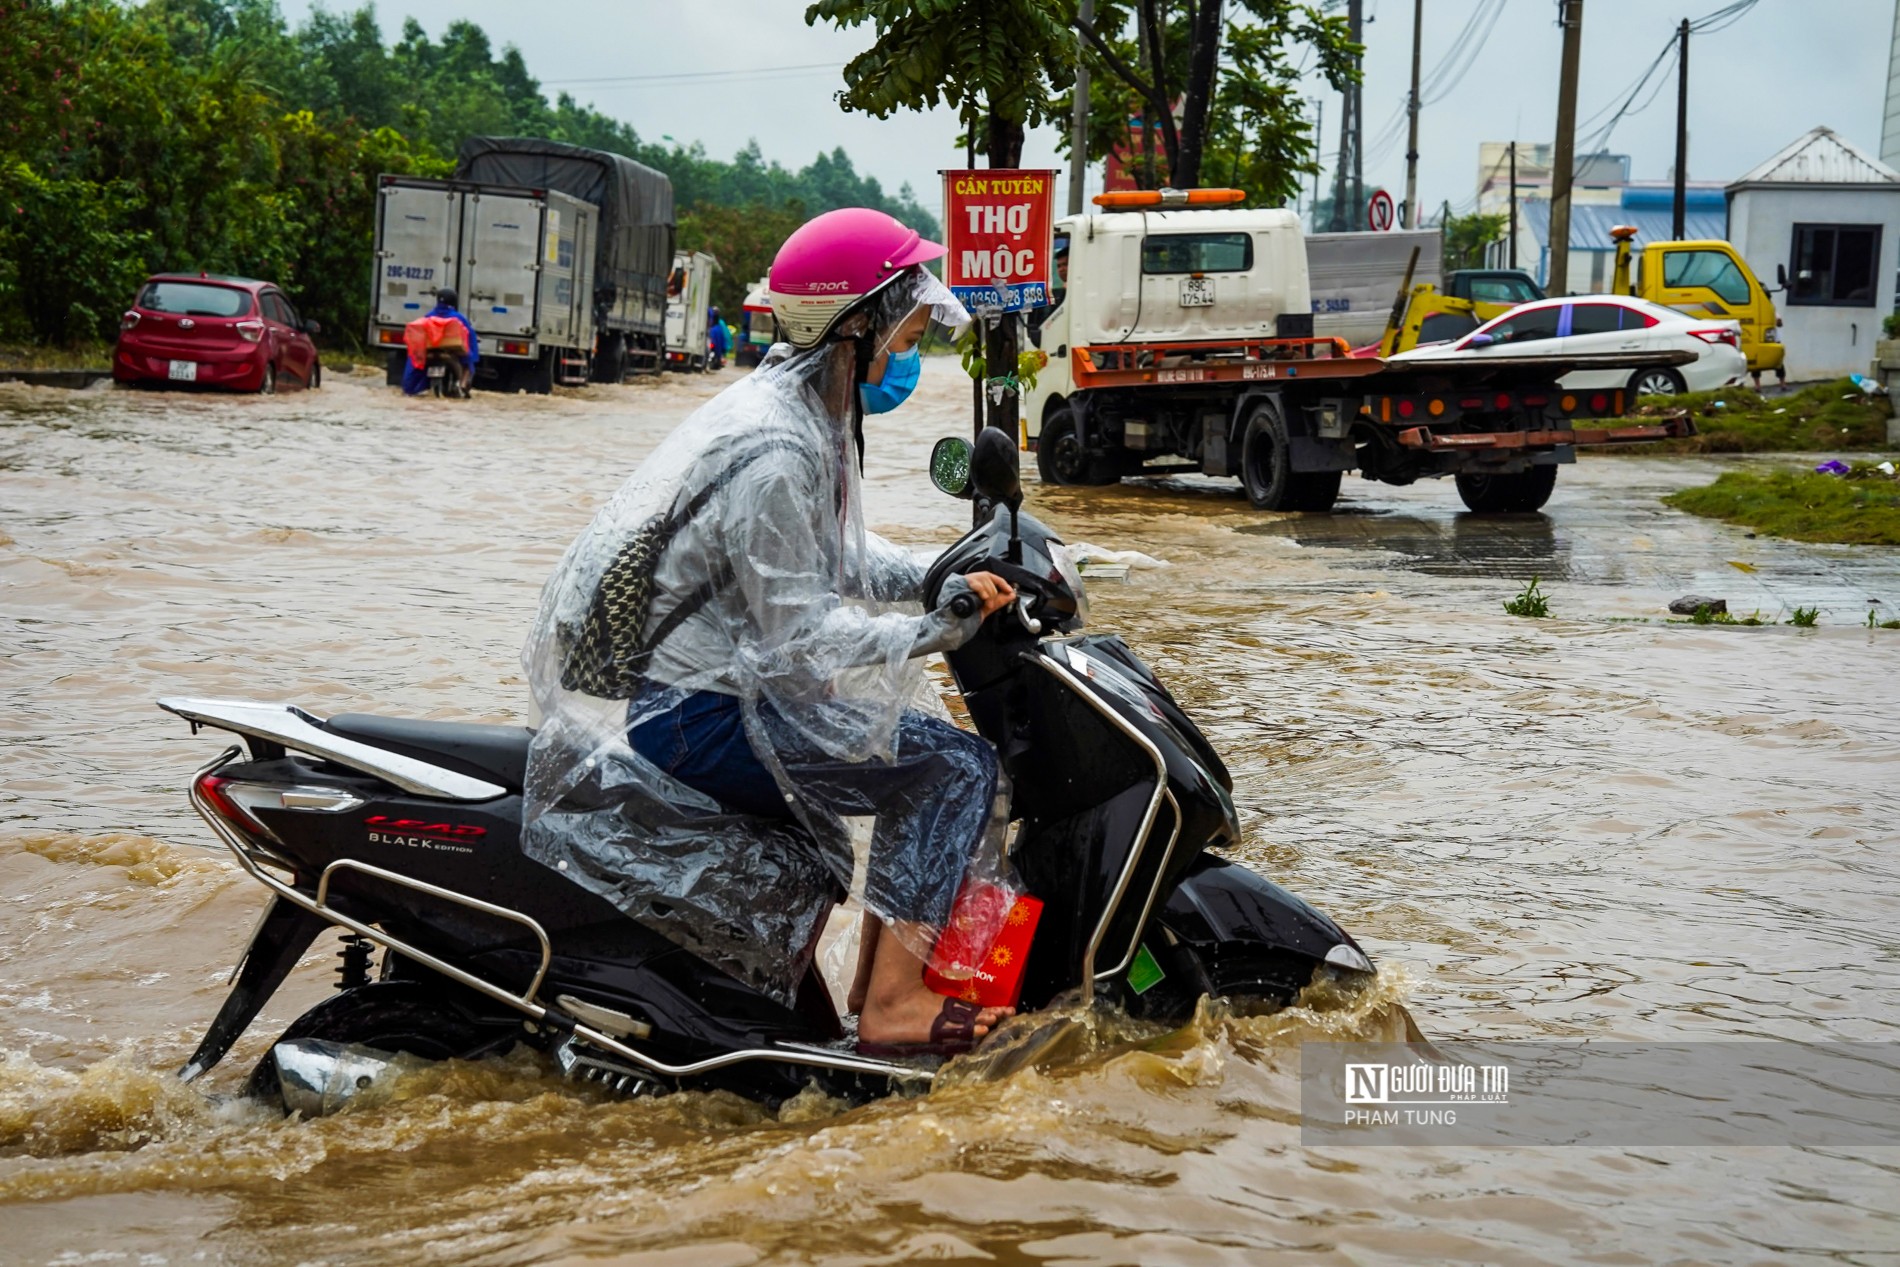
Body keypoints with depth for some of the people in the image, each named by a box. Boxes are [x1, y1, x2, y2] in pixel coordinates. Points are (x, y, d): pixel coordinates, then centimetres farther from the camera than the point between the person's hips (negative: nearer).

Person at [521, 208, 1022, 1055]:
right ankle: (893, 1006, -10)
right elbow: (801, 637, -22)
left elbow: (838, 555, 17)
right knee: (956, 767, -12)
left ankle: (881, 968, 21)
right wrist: (942, 629, -16)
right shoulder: (774, 451, -23)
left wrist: (947, 579, 3)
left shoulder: (811, 413, 9)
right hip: (685, 714, -11)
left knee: (928, 745, 20)